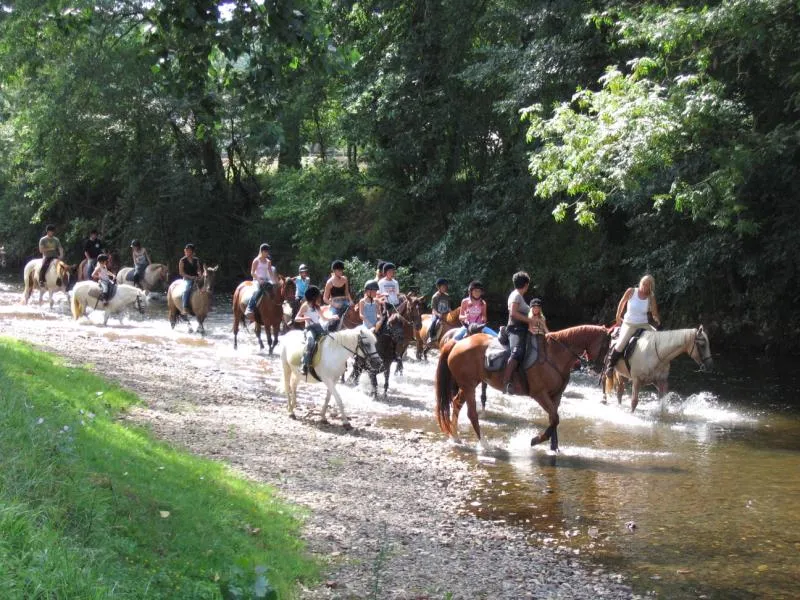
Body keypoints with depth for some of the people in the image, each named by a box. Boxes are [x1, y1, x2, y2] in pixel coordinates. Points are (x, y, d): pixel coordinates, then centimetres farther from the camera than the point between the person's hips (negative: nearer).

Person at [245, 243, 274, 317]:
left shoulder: (268, 262, 15)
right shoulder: (256, 260, -1)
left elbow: (270, 273, 13)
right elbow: (252, 273, -5)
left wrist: (273, 281, -4)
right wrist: (259, 280, -19)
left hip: (266, 280, 6)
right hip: (257, 280, -6)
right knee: (258, 290, -36)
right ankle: (249, 309, -43)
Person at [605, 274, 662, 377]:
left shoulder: (651, 298, -5)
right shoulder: (631, 291, -9)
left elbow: (655, 314, -1)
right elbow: (622, 303, 6)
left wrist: (657, 320, -23)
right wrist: (618, 318, 14)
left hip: (644, 325, 3)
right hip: (629, 324, -3)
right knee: (620, 345, -23)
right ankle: (610, 365, 0)